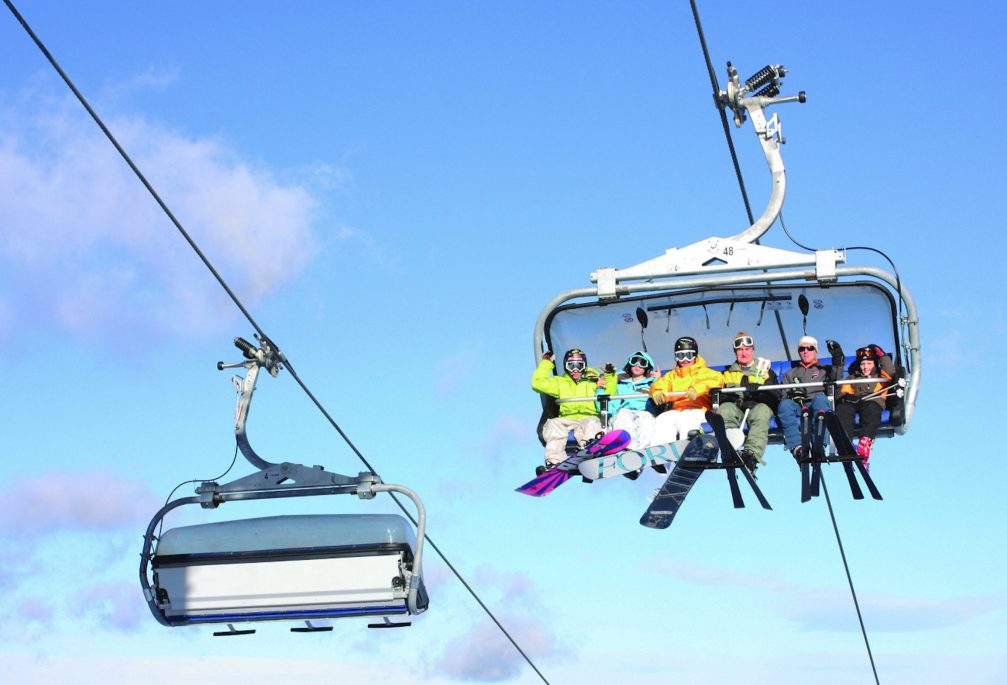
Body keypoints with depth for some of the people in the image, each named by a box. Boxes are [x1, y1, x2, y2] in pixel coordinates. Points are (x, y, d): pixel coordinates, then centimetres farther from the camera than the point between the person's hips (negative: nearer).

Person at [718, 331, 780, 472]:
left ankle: (752, 453, -60)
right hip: (734, 406, 2)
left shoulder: (765, 370, 21)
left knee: (760, 413, -38)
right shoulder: (728, 373, 28)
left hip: (759, 405, -2)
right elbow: (720, 396, 15)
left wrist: (758, 390, -14)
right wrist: (728, 396, -10)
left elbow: (775, 397, 7)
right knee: (724, 410, -33)